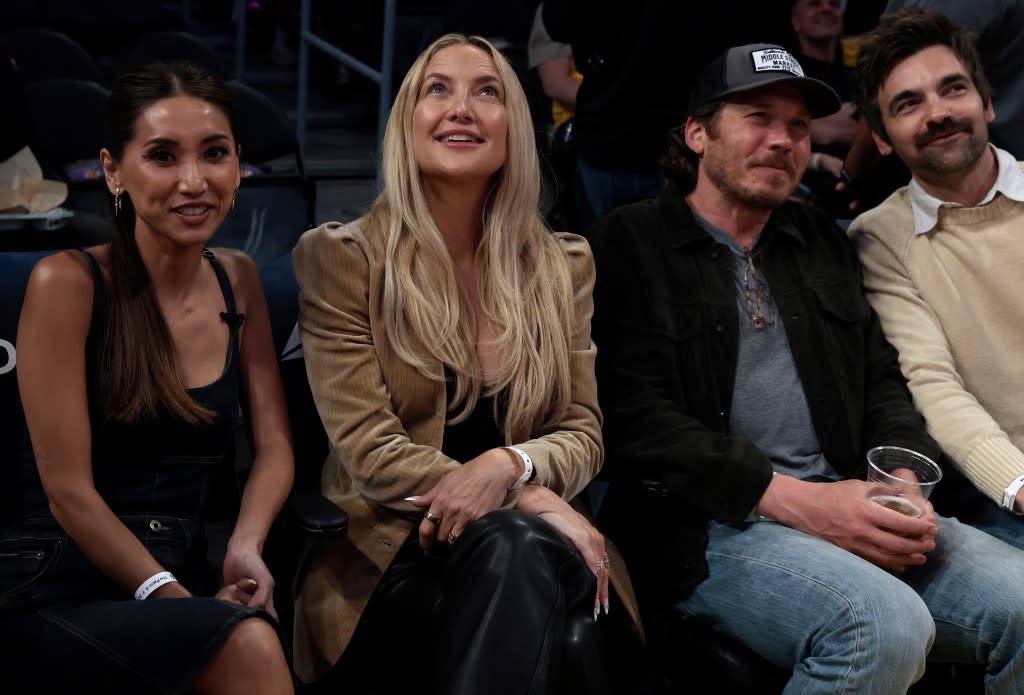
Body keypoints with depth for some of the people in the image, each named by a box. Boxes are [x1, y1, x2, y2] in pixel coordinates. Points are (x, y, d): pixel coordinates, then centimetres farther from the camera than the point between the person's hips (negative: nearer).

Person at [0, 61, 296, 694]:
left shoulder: (239, 279, 11)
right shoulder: (67, 282, -7)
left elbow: (275, 444, 8)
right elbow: (68, 490, -10)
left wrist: (246, 544, -11)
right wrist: (173, 596, -16)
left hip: (185, 576, 5)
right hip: (62, 588, -5)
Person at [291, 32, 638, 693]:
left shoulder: (564, 265, 13)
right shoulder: (341, 258, 2)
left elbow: (583, 436, 8)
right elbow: (369, 447, -6)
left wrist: (507, 465, -17)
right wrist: (532, 502, -17)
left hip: (532, 543, 3)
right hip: (389, 558, -3)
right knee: (519, 545, -35)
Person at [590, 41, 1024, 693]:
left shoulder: (824, 241, 22)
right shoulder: (631, 242, 3)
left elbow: (885, 385, 20)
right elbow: (634, 414, -9)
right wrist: (791, 498, -16)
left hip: (850, 509, 6)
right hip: (710, 526, -6)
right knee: (886, 623, -32)